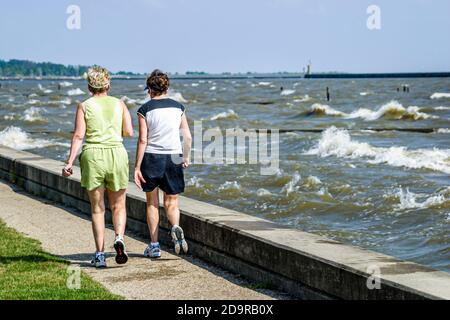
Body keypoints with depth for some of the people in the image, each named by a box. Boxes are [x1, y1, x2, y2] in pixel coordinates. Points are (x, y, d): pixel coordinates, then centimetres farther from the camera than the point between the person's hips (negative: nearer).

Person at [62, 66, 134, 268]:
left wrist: (70, 162, -7)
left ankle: (100, 254, 4)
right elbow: (129, 132, 2)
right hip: (117, 154, 1)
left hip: (93, 155, 0)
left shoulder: (84, 106, 2)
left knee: (97, 209, 9)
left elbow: (79, 135, -7)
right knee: (118, 206, 13)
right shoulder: (119, 104, 6)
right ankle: (119, 238, -14)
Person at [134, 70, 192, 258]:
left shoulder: (145, 110, -5)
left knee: (152, 203, 11)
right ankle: (176, 228, -20)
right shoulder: (178, 107, 4)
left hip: (151, 157, -2)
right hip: (173, 157, 2)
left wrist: (137, 167, -6)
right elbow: (188, 136, 5)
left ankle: (154, 246, 12)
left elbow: (143, 140, -9)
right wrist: (187, 157, 20)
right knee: (171, 202, 11)